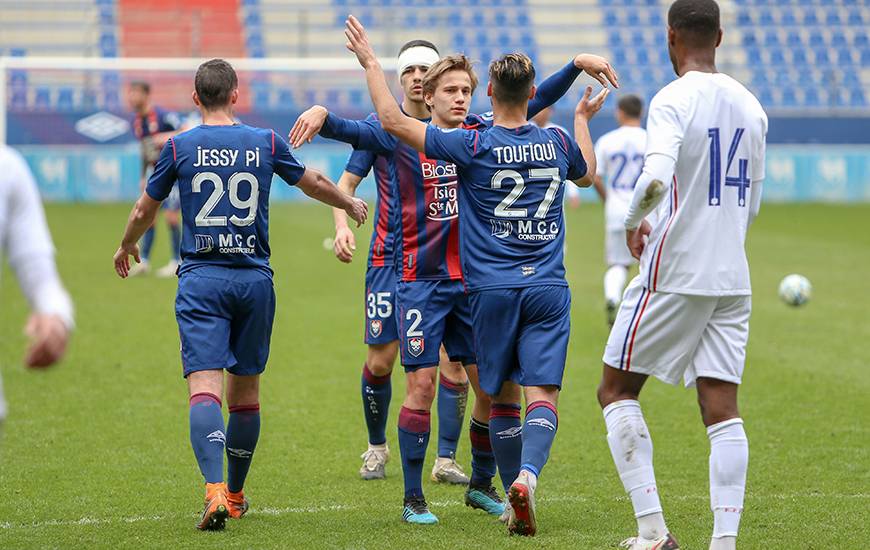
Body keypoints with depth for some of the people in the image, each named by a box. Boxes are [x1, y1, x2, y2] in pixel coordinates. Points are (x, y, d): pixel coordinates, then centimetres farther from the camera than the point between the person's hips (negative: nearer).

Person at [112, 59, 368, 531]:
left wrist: (126, 248, 32)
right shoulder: (265, 143, 4)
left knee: (204, 387, -10)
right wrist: (350, 205, 42)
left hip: (200, 279, -2)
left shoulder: (179, 147, 0)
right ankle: (235, 494, 25)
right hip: (254, 279, 2)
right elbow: (314, 184, 21)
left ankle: (216, 490, -29)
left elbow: (144, 212, 11)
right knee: (245, 390, 14)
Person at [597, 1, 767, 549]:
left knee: (616, 390, 8)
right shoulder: (751, 106, 10)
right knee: (722, 410, 4)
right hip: (733, 278, 6)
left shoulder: (674, 100, -12)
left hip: (674, 274, -6)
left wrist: (634, 223, -9)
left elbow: (656, 179, -28)